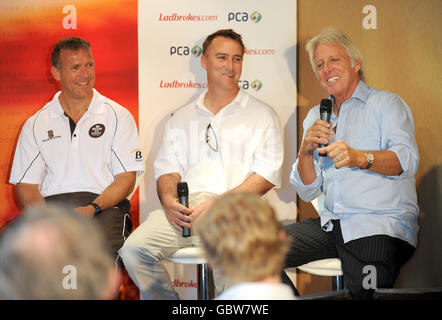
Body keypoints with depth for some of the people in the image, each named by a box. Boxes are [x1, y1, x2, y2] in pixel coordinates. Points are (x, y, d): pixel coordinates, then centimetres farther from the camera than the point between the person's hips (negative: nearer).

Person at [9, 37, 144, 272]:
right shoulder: (36, 124, 17)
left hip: (104, 208, -1)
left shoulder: (118, 116, 13)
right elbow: (26, 185, 12)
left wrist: (93, 208, -14)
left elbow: (126, 178, 5)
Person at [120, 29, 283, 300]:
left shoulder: (262, 115, 13)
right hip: (184, 211, 4)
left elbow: (267, 174, 2)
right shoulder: (182, 118, 25)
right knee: (135, 249, -23)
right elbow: (167, 168, 18)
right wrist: (169, 200, -6)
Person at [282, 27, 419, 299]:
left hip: (381, 225, -5)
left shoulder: (386, 103, 6)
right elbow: (308, 192, 14)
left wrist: (360, 158, -33)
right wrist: (306, 151, -6)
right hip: (331, 224, 6)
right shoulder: (316, 116, 21)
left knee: (365, 293, -29)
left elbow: (407, 159, -14)